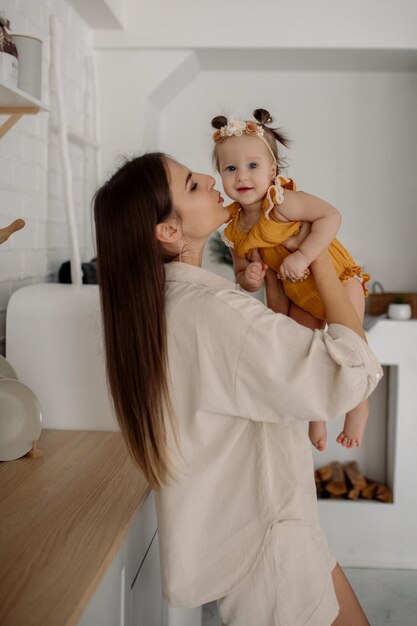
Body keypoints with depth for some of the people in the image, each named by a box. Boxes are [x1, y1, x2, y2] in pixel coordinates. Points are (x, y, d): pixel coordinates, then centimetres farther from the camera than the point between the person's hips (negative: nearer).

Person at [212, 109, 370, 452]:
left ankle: (358, 406, 18)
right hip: (296, 295, 6)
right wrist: (249, 279, -19)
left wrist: (302, 257, -37)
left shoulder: (281, 201, -25)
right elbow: (242, 274, 5)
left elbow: (331, 216, -31)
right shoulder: (235, 231, -6)